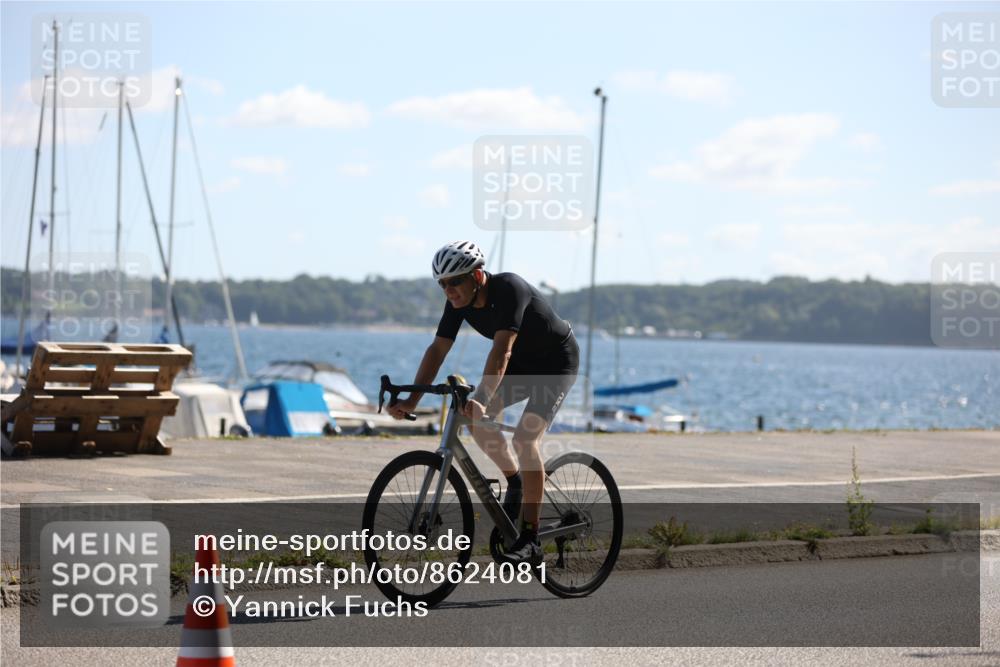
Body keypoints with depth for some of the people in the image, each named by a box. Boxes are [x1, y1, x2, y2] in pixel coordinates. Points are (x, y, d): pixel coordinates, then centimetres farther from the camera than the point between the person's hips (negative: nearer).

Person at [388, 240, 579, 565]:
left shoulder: (509, 289, -33)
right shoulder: (459, 301, -12)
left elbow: (502, 350, -43)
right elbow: (437, 349, -13)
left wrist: (482, 398, -53)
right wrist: (412, 399, -23)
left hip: (557, 363, -7)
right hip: (522, 364, 7)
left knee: (524, 438, -22)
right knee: (473, 416, -13)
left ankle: (530, 540, -19)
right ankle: (515, 482, 11)